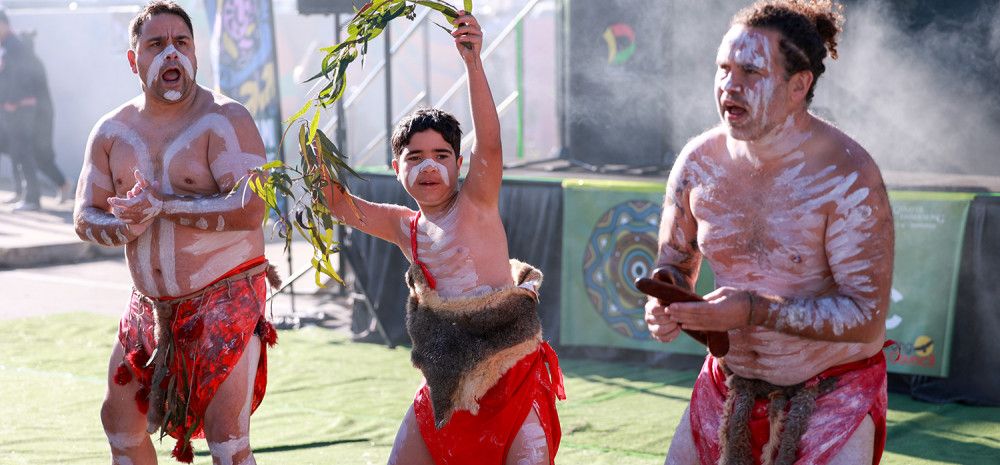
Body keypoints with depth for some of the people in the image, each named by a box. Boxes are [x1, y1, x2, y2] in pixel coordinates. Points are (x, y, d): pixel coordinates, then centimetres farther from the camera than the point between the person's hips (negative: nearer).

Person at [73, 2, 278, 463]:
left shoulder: (225, 120, -13)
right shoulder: (112, 132, 5)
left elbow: (251, 209, -24)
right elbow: (85, 217, 7)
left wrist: (163, 206, -24)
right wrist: (123, 227, -16)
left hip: (225, 299, -7)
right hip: (149, 305, 7)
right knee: (119, 420, 19)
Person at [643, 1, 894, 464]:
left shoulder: (848, 177, -22)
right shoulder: (698, 162, -7)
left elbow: (867, 315, -24)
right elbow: (674, 264, 7)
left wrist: (755, 310, -33)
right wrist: (663, 308, -17)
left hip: (833, 391, -4)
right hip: (730, 383, 4)